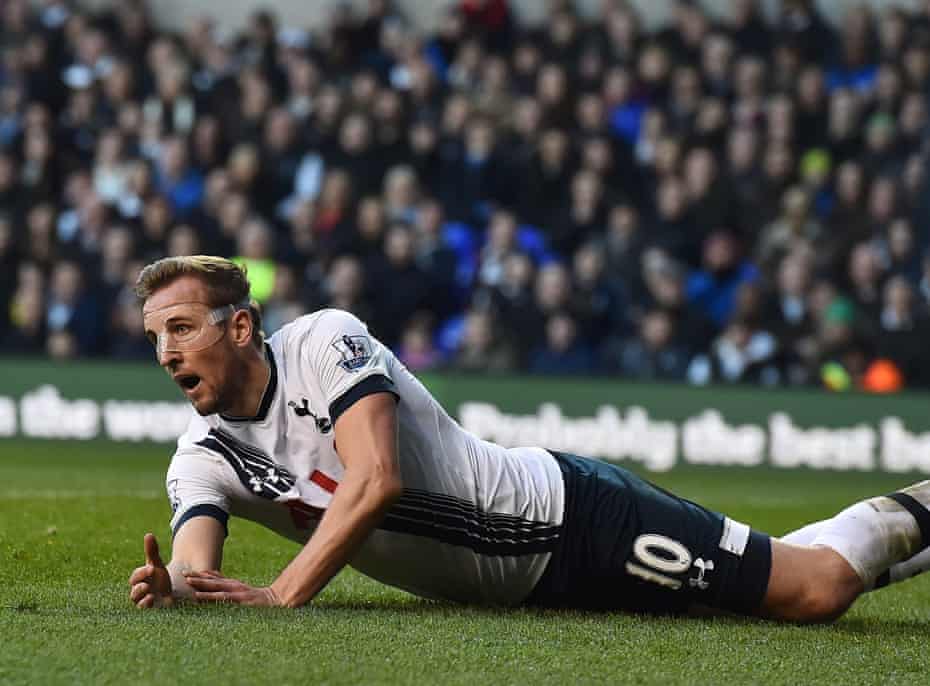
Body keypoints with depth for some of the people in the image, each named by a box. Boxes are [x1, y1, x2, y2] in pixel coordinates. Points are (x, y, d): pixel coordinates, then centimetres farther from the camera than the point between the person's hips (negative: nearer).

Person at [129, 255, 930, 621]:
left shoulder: (323, 341, -19)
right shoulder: (204, 457, -2)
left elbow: (376, 482, -31)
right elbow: (198, 563, -17)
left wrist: (280, 596, -38)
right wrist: (172, 586, -41)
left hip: (566, 511, -6)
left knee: (816, 588, -10)